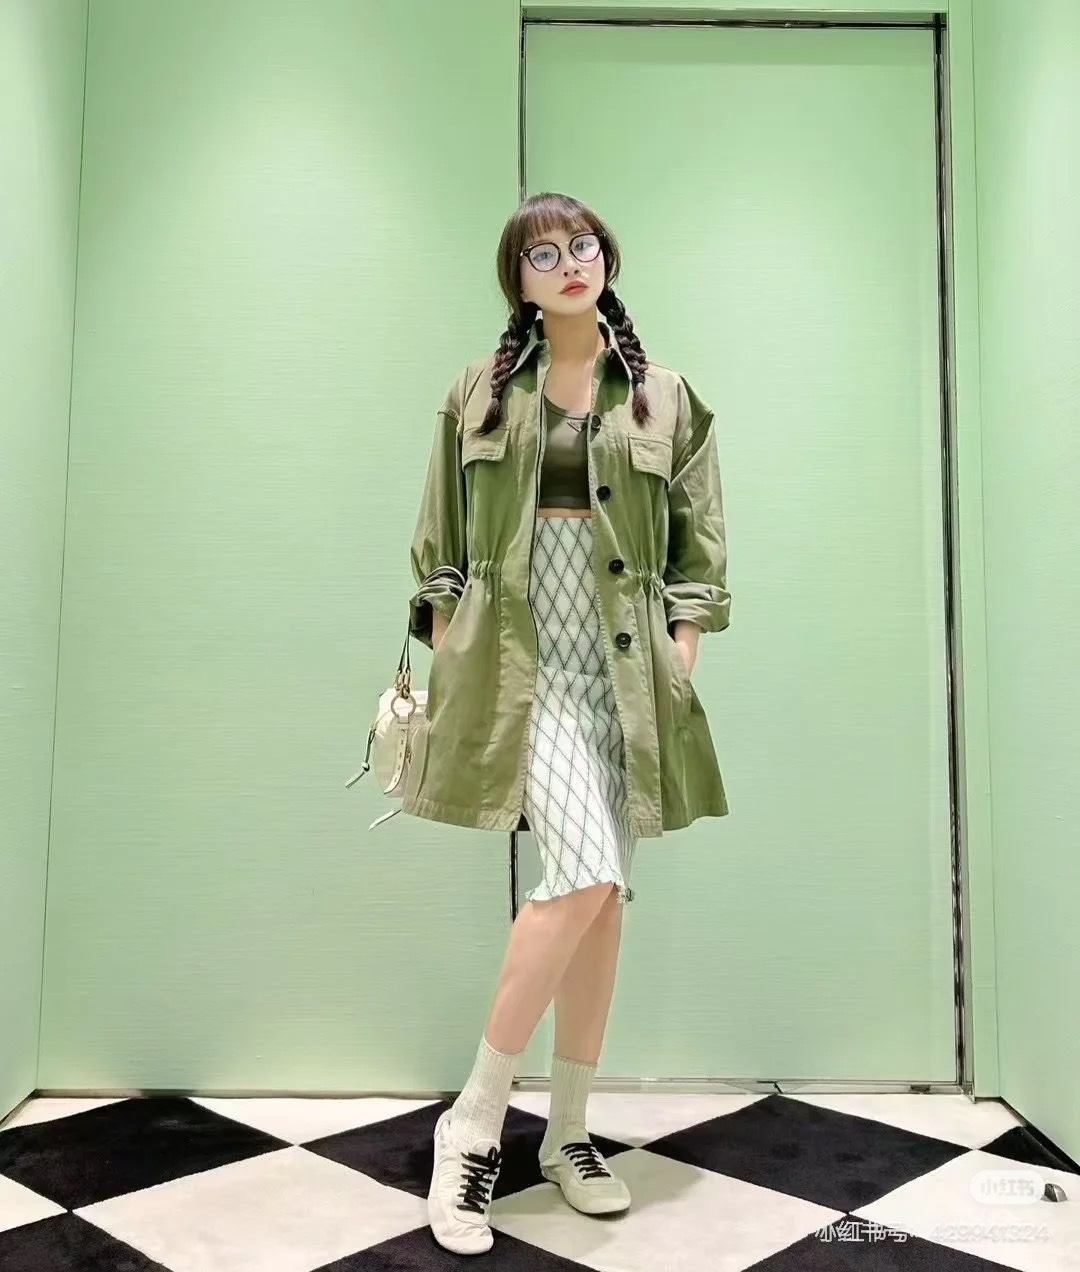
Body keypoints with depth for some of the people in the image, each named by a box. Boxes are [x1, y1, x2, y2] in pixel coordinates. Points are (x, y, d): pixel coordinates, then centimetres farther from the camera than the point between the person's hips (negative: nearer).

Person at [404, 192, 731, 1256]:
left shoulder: (666, 399, 11)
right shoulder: (478, 394, 9)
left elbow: (698, 552, 8)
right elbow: (439, 549, 8)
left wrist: (679, 670, -1)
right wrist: (445, 667, 1)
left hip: (624, 672, 3)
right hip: (517, 662, -2)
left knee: (603, 895, 5)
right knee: (586, 876, -18)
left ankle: (567, 1133, 22)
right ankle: (473, 1121, 0)